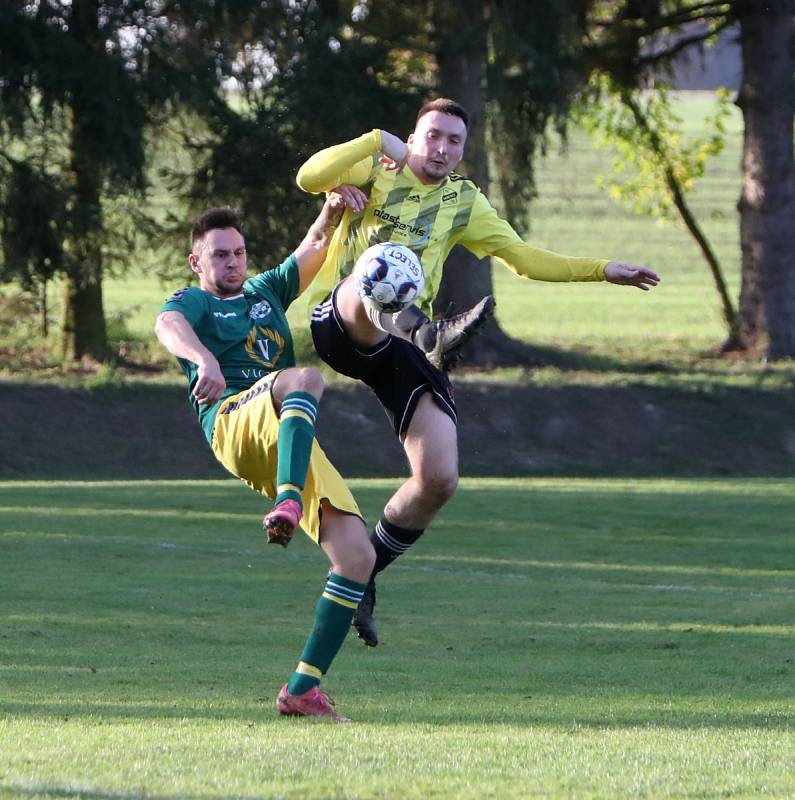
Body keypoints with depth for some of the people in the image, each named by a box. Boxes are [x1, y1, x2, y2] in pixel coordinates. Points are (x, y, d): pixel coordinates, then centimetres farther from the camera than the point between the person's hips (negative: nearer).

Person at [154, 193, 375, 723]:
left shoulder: (265, 291, 34)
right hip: (235, 421, -6)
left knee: (357, 554, -10)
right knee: (305, 379, -38)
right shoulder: (193, 302, 15)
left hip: (294, 449, 6)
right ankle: (287, 502, -60)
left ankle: (303, 688, -9)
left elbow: (314, 249, 24)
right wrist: (204, 359, -33)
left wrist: (332, 215, -1)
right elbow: (169, 326, -10)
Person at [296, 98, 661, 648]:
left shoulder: (463, 200, 22)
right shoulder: (378, 169, 8)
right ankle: (431, 335, -73)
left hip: (399, 347, 4)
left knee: (439, 480, -10)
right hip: (339, 327, -4)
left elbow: (525, 258, 28)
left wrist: (601, 270, 22)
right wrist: (377, 140, -9)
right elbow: (309, 178, -10)